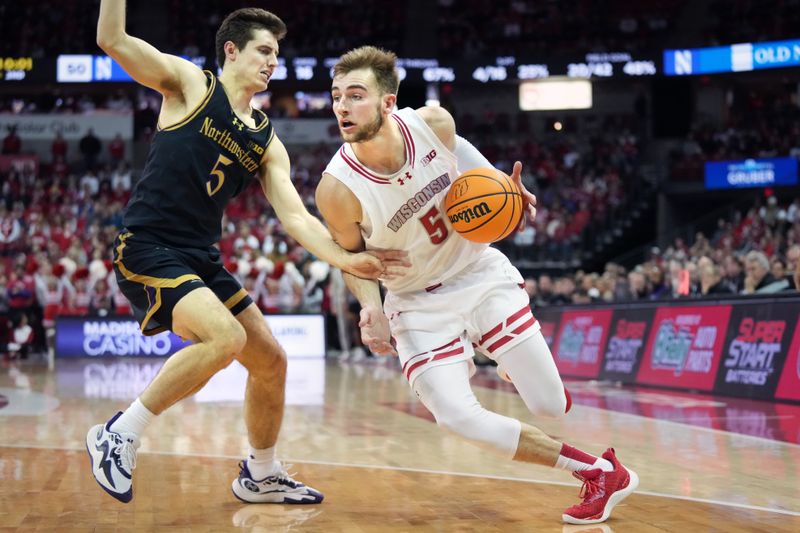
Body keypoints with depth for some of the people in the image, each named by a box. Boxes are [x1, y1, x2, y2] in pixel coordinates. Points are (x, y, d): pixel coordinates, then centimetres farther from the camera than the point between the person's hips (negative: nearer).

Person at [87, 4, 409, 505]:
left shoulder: (267, 141, 11)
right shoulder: (189, 82, -3)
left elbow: (296, 217, 4)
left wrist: (348, 258, -11)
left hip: (203, 259, 8)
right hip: (147, 250, -8)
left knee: (271, 361, 10)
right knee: (226, 337, -29)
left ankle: (261, 476, 32)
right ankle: (119, 435, -14)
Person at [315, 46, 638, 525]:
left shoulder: (433, 123, -19)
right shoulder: (337, 189, -26)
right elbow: (353, 256, -5)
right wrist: (371, 307, -21)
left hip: (479, 272, 2)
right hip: (419, 302, -1)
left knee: (552, 405, -2)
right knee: (457, 417, -20)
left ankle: (512, 364, 40)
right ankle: (595, 471, -1)